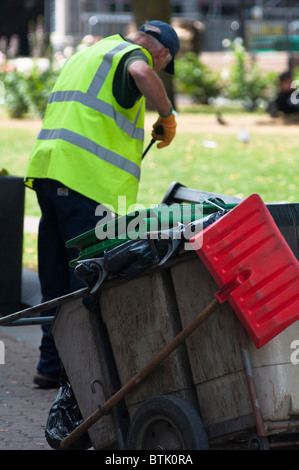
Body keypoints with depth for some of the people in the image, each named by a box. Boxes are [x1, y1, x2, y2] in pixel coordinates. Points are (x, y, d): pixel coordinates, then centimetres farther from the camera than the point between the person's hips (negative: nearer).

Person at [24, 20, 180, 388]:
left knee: (57, 279, 13)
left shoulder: (84, 55, 29)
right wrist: (167, 115, -12)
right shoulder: (133, 54, -1)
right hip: (88, 179, -9)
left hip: (48, 167, 9)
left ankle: (51, 364, 16)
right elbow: (141, 73, -26)